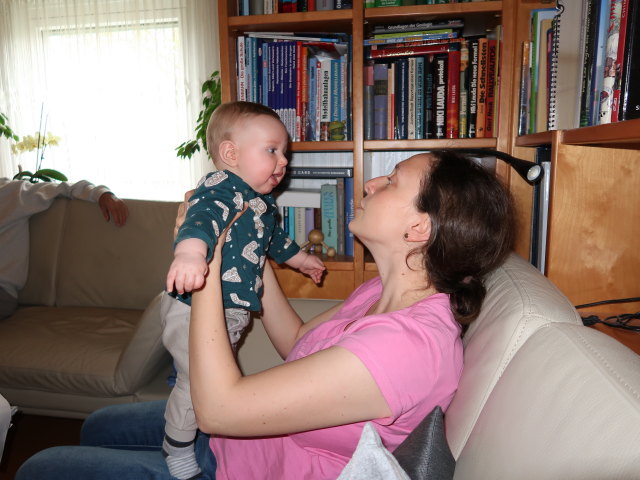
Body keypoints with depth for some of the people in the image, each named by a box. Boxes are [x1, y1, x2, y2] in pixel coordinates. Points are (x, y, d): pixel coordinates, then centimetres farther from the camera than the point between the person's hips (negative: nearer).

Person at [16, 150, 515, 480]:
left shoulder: (408, 344, -36)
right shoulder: (386, 290, -5)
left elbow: (219, 407, -33)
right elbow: (297, 343, 7)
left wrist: (208, 260, -26)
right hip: (249, 429, 9)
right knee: (100, 427, 23)